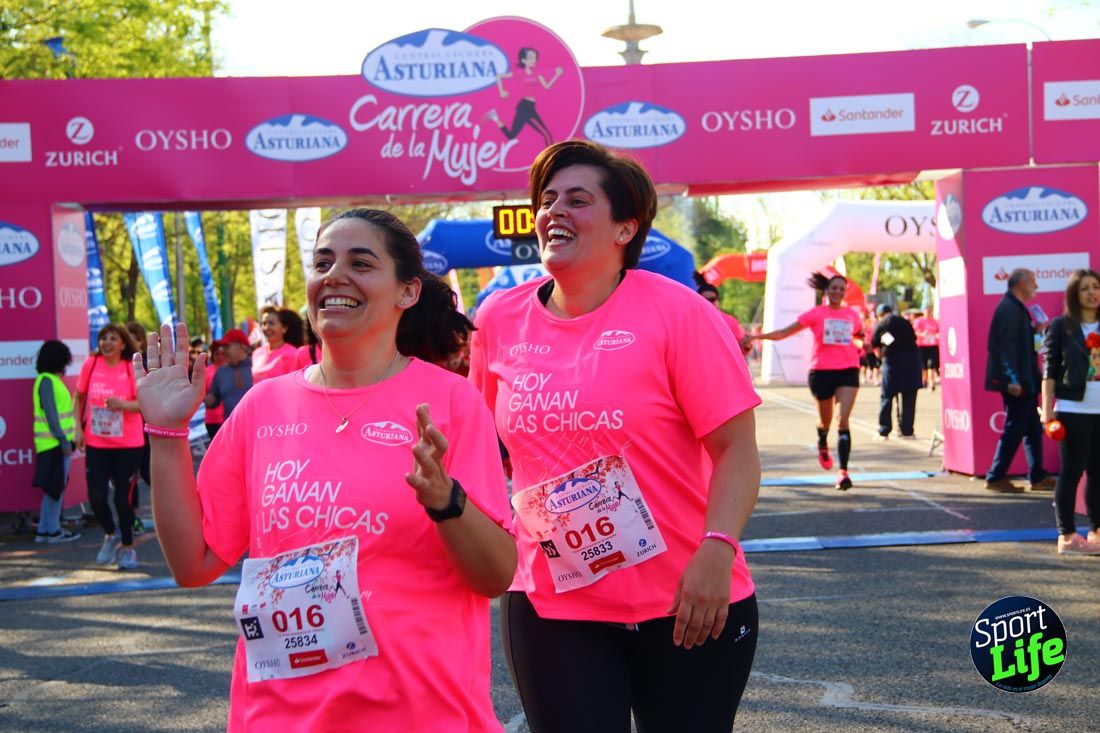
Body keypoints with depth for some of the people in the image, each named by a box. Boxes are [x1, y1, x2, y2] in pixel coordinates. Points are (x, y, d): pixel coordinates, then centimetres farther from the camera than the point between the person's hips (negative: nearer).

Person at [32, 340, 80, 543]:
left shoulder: (52, 379, 15)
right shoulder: (47, 381, -14)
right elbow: (50, 414, -19)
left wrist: (66, 439, 15)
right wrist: (63, 440, -20)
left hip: (57, 443, 10)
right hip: (55, 443, -10)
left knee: (54, 487, 14)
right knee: (56, 487, -2)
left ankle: (44, 530, 19)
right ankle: (53, 531, 5)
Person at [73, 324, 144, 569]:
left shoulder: (133, 369, -7)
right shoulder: (90, 364, -1)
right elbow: (79, 396, 10)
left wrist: (123, 404, -26)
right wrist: (78, 427, 2)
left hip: (128, 444, -2)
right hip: (96, 443, 2)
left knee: (123, 498, 2)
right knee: (96, 496, -5)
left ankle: (127, 547, 24)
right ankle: (111, 535, 25)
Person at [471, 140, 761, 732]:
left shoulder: (675, 312, -10)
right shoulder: (500, 318, 1)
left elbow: (736, 448, -12)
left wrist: (716, 552, -25)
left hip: (686, 603, -2)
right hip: (550, 604, 3)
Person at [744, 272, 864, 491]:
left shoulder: (852, 315, 9)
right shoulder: (816, 314, 1)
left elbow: (858, 339, 27)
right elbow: (784, 333, -2)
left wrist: (863, 344, 3)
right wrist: (756, 337, -11)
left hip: (848, 371, 1)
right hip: (821, 371, -1)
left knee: (843, 420, -14)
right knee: (825, 420, 14)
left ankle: (843, 472, -17)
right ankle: (822, 446, 50)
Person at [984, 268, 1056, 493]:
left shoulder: (1016, 308, 16)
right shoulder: (1009, 308, -16)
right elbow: (1006, 345, -23)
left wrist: (1036, 329, 9)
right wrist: (1012, 380, -25)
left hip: (1025, 382, 11)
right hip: (1017, 382, -11)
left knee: (1033, 429, 13)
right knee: (1014, 429, -5)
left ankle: (1037, 477, 19)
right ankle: (996, 477, 2)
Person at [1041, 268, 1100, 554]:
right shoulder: (1061, 327, 0)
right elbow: (1050, 370, -3)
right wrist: (1048, 409, -9)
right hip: (1073, 410, -4)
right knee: (1072, 471, -1)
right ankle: (1066, 535, 4)